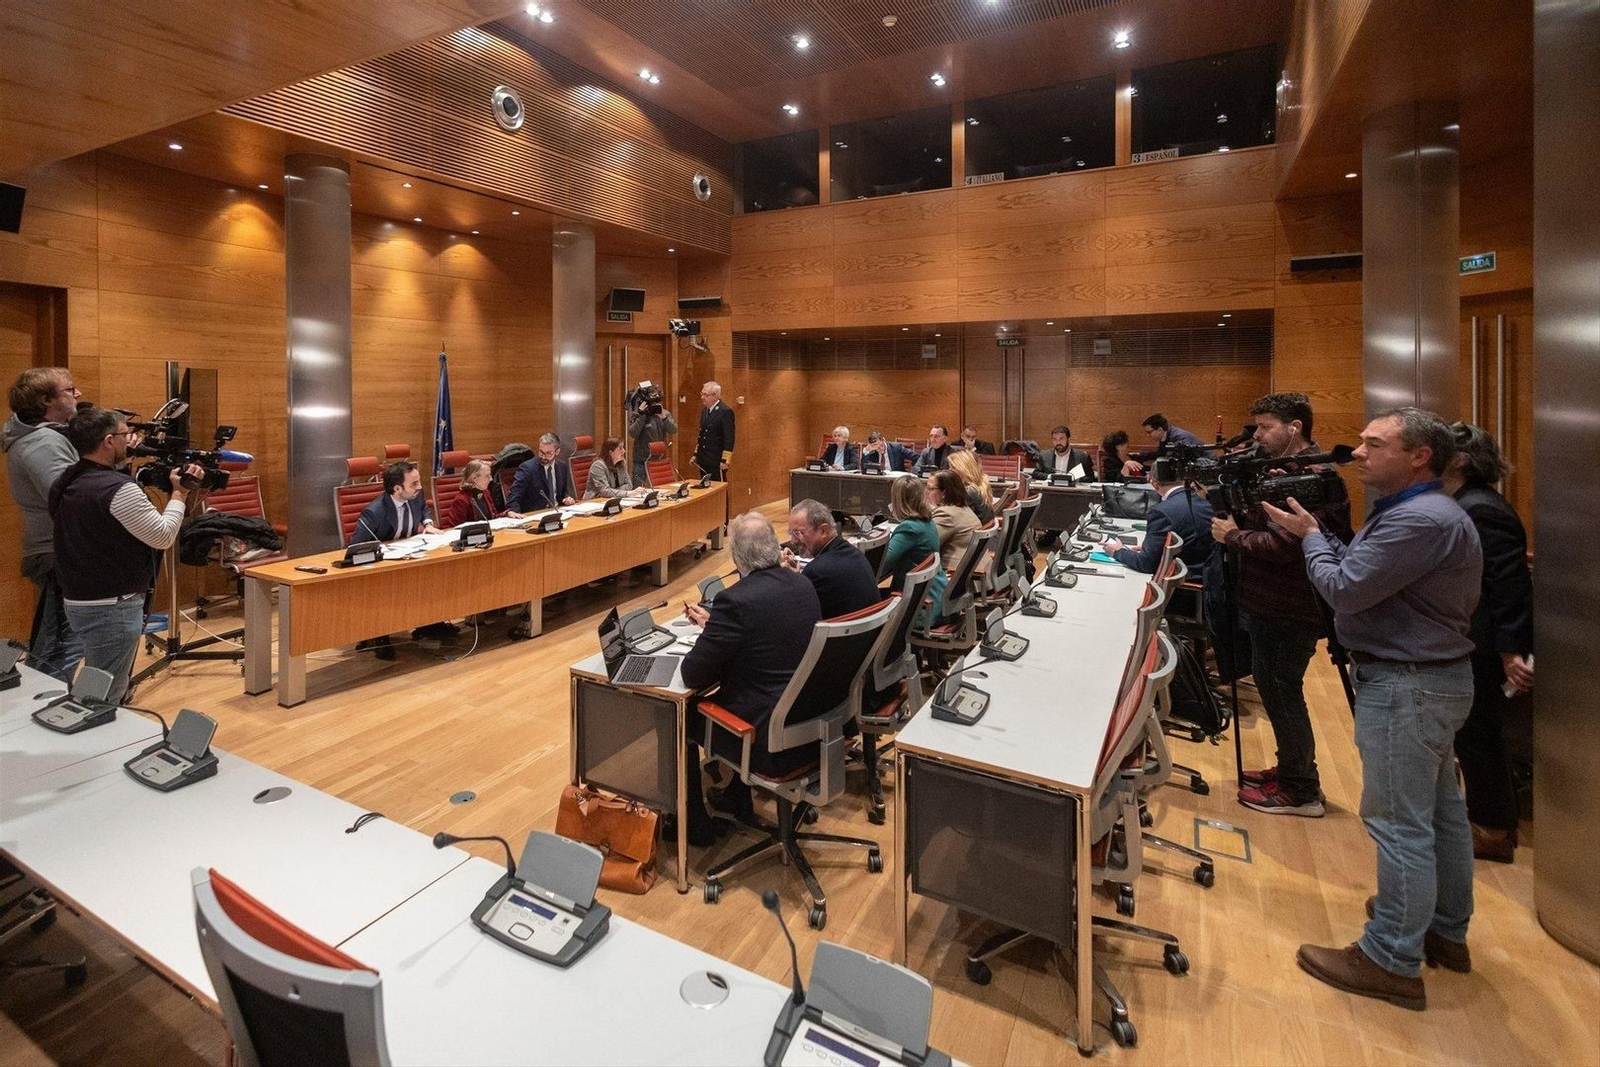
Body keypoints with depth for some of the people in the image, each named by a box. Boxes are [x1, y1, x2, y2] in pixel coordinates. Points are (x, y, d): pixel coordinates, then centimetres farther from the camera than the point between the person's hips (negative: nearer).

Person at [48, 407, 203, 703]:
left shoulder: (64, 484, 6)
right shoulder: (117, 488, -22)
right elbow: (163, 537, -19)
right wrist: (180, 494, -6)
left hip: (77, 601, 9)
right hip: (112, 608, -9)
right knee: (106, 699, 0)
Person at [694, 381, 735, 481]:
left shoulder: (726, 412, -12)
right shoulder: (704, 410, 13)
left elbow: (729, 438, -15)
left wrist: (725, 460, -18)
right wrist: (696, 454, 17)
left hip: (717, 461, -8)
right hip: (703, 460, 8)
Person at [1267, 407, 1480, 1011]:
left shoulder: (1421, 519, -23)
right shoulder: (1418, 512, 12)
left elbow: (1344, 589, -23)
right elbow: (1361, 570, 10)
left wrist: (1309, 536, -8)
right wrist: (1315, 533, 1)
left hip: (1407, 687, -11)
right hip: (1431, 676, 11)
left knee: (1399, 823, -2)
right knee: (1439, 810, 21)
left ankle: (1392, 963, 9)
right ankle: (1445, 931, 37)